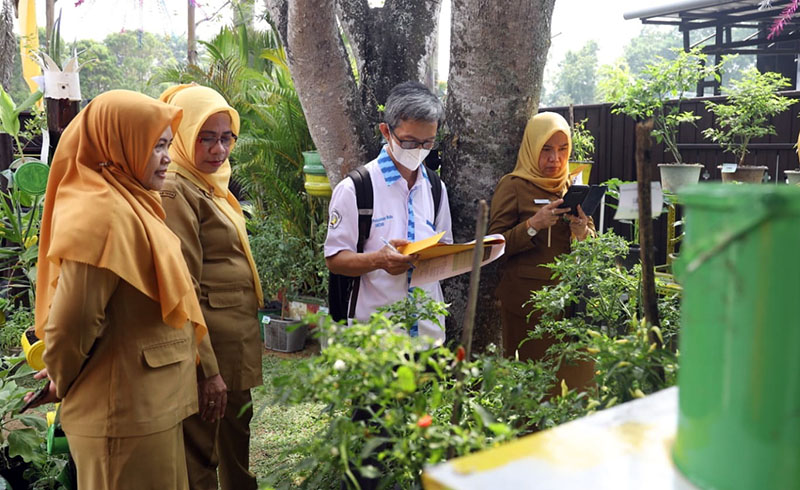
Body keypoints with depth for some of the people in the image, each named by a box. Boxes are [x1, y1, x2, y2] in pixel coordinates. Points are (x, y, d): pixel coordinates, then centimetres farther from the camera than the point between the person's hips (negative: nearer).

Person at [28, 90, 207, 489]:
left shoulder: (127, 205, 8)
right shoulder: (103, 214, -22)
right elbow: (70, 324, -23)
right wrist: (62, 385, -6)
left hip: (148, 403, 9)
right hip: (128, 412, -9)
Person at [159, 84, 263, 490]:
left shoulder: (211, 185, 12)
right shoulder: (176, 190, -16)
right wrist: (209, 369, -21)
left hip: (238, 342, 9)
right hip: (210, 347, -9)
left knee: (238, 453, 22)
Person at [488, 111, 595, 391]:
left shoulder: (572, 185, 13)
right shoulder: (513, 186, -2)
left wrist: (582, 232, -8)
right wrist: (533, 226, -20)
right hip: (527, 294, -4)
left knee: (575, 373, 5)